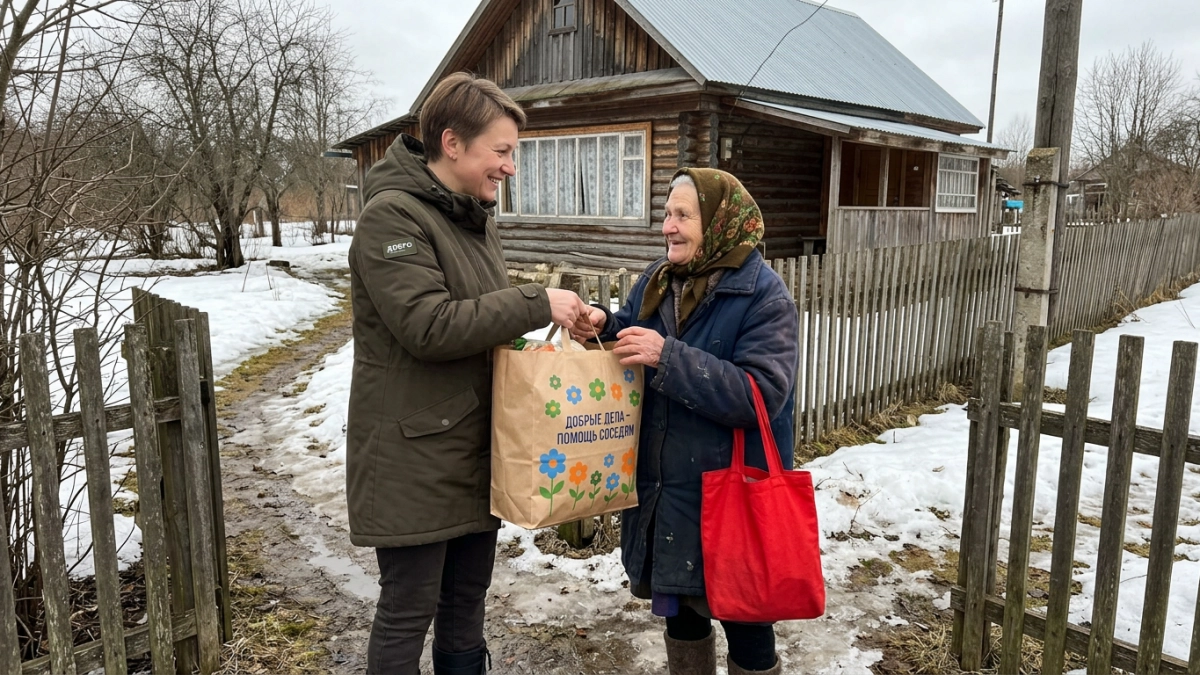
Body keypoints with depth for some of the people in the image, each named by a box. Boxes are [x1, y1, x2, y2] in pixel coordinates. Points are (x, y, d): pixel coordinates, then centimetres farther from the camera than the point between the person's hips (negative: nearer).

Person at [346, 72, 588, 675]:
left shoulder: (478, 221, 12)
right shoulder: (391, 216, -16)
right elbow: (428, 326, -25)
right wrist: (536, 304, -20)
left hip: (475, 449, 8)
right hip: (414, 457, -8)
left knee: (467, 595, 19)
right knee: (408, 609, 6)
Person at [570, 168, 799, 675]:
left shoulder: (764, 297, -14)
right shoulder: (657, 281, 5)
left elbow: (760, 396, -24)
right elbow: (629, 348, 16)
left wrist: (669, 356, -28)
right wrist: (604, 325, -6)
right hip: (662, 489, 6)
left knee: (743, 620, 10)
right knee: (679, 608, 22)